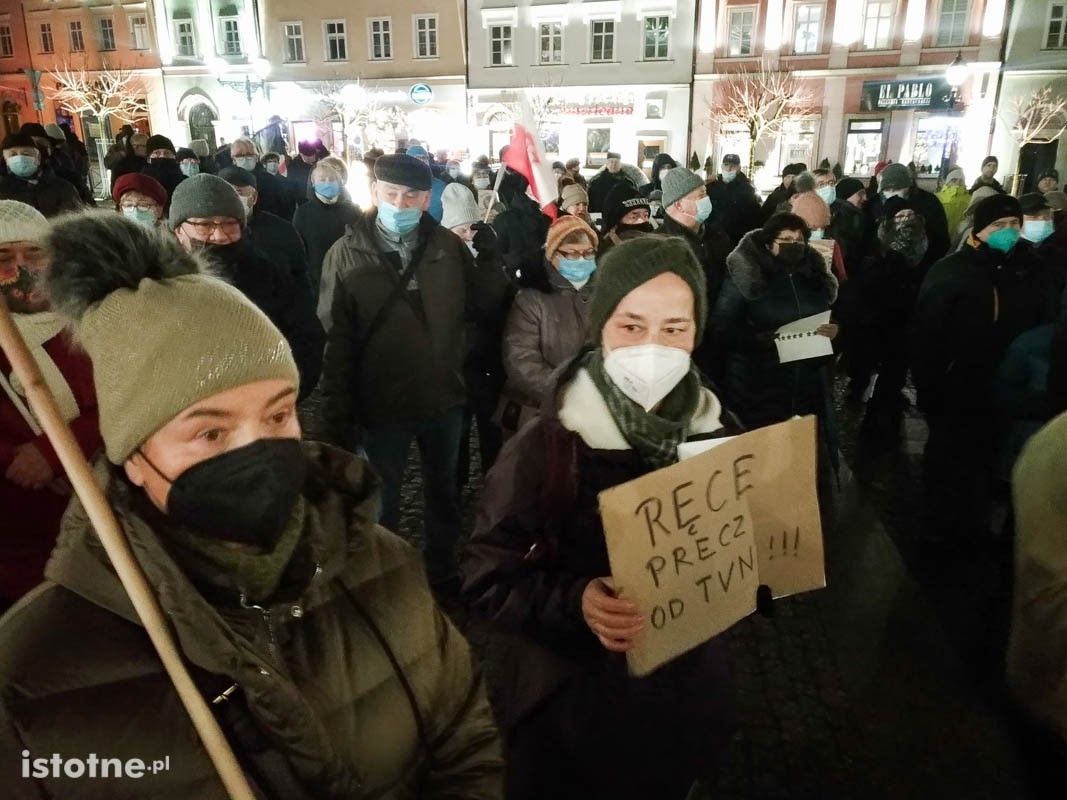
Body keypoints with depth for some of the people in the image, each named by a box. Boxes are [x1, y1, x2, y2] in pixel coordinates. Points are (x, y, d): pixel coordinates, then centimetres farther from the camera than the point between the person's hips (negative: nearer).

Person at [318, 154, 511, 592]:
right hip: (381, 404, -3)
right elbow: (336, 341, -12)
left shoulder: (449, 247, -2)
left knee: (443, 492, 22)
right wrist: (339, 416, -14)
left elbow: (479, 306, 1)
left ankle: (443, 573, 44)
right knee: (382, 501, 16)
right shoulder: (347, 254, -9)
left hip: (444, 399, 3)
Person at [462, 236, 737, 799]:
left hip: (686, 696, 4)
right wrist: (574, 602, -33)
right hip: (569, 706, -3)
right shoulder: (543, 448, -22)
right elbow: (486, 581, -17)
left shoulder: (718, 435, -9)